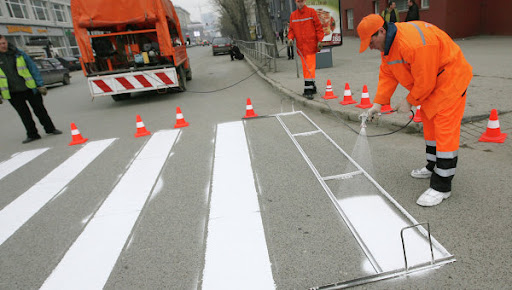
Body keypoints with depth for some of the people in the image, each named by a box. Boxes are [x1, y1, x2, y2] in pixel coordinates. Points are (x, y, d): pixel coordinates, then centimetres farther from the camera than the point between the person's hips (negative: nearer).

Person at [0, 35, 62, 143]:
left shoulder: (18, 54, 0)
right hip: (13, 94, 1)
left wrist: (40, 85, -3)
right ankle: (32, 134, 17)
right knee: (24, 114, 6)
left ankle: (50, 129, 19)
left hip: (30, 89, -1)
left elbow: (33, 68, 2)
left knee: (40, 110, 6)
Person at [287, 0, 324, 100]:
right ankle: (312, 87, 20)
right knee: (305, 68, 8)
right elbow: (291, 29, 15)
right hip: (300, 46, 4)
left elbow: (318, 26, 1)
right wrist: (290, 38, -5)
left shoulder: (311, 12, 2)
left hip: (311, 45, -4)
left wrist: (319, 40, -6)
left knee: (310, 68, -10)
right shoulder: (293, 15, 12)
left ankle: (308, 90, -11)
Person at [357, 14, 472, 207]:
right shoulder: (387, 45, -1)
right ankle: (433, 167, 34)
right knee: (429, 123, 17)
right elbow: (387, 75, 2)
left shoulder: (414, 42, -33)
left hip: (449, 79, -10)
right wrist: (378, 103, -6)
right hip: (429, 82, 10)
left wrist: (409, 102, -14)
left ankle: (441, 187, -7)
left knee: (445, 129, -11)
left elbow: (425, 80, -28)